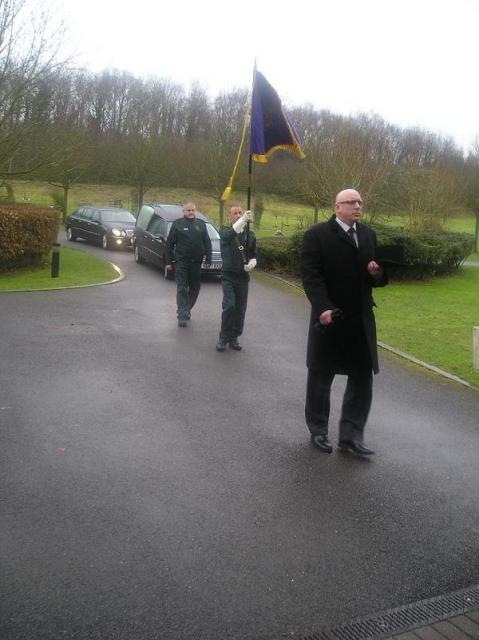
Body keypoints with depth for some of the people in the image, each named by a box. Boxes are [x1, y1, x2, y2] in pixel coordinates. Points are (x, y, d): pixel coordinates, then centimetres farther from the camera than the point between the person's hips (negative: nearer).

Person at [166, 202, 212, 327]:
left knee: (195, 289, 11)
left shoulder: (201, 224, 10)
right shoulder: (177, 224, 2)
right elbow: (169, 244, 2)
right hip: (181, 261, -3)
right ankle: (183, 316, -11)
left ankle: (186, 309, 29)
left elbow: (207, 243, 9)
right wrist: (169, 261, -2)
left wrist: (208, 260, 1)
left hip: (197, 262, 3)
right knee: (182, 288, -8)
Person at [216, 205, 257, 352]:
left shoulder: (250, 235, 7)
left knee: (240, 309, 5)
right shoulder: (225, 231, -2)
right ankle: (223, 338, -2)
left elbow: (253, 255, 15)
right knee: (229, 306, -16)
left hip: (243, 277, 3)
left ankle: (234, 338, 19)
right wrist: (243, 220, -42)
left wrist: (251, 264, -9)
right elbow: (229, 235, -28)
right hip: (228, 276, -3)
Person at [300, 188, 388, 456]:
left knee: (363, 378, 4)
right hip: (330, 318, -5)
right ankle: (318, 430, 27)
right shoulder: (317, 234, -7)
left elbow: (377, 276, 17)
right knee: (321, 376, 9)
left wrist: (377, 273, -7)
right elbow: (311, 275, -15)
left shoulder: (368, 234, 11)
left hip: (361, 319, 5)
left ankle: (351, 436, 14)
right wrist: (323, 307, -27)